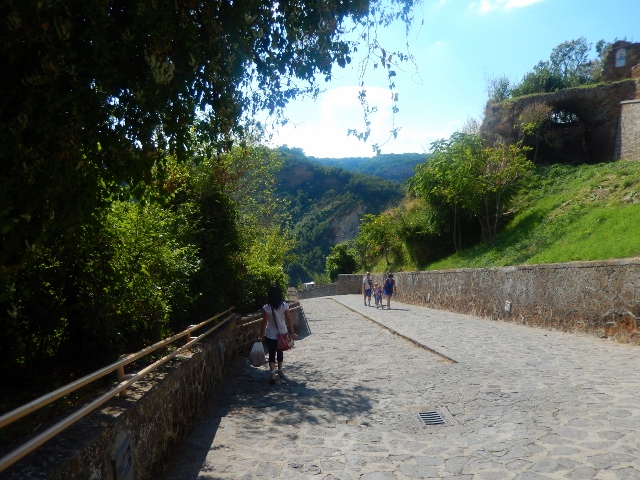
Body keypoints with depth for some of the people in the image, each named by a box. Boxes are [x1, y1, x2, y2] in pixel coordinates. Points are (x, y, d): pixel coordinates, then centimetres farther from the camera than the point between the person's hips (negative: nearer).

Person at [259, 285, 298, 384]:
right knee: (280, 352, 21)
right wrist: (292, 333, 2)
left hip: (270, 335, -2)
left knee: (272, 354, 4)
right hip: (282, 333, 2)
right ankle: (280, 370, 35)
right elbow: (289, 320, -7)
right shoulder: (284, 305, -10)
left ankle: (272, 374, -11)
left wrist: (261, 336, -4)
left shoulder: (267, 307, -14)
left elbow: (264, 323, -12)